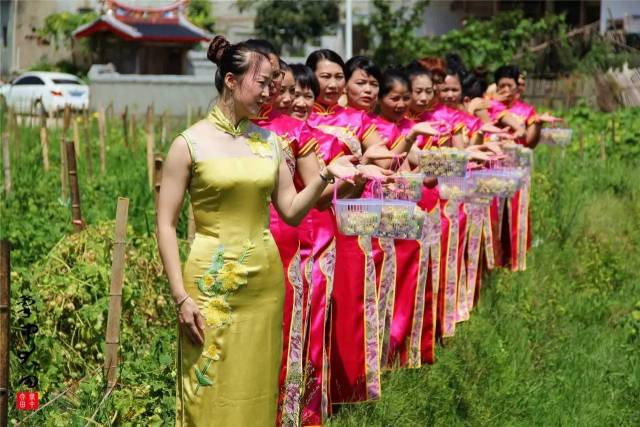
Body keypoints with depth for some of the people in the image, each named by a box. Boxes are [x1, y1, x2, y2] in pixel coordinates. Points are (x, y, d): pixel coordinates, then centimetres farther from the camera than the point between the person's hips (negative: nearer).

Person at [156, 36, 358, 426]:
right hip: (212, 283, -4)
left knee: (257, 391, 11)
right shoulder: (190, 143, -6)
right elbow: (166, 225, -7)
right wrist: (181, 297, -12)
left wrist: (326, 176, -5)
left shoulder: (269, 141, 7)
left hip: (265, 281, 4)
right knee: (211, 393, 2)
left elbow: (292, 212, 11)